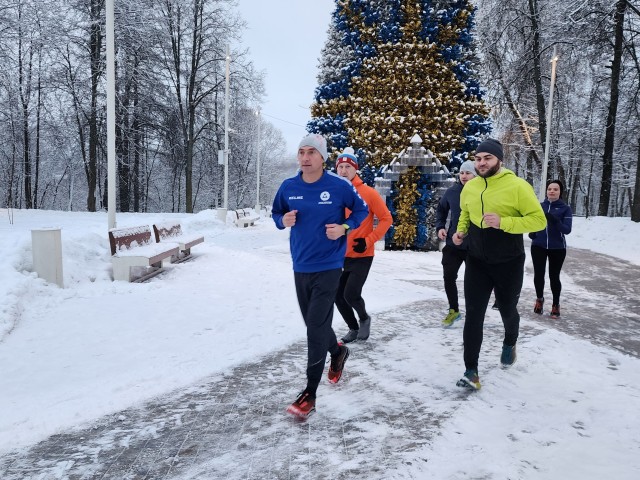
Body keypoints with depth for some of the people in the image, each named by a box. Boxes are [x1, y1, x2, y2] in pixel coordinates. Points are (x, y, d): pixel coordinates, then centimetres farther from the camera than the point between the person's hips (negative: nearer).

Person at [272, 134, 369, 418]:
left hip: (328, 267, -4)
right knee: (314, 324, 17)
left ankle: (309, 394, 4)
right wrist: (283, 221, -9)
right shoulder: (288, 187, -1)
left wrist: (344, 227, -12)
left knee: (316, 328, -7)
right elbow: (276, 213, 14)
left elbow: (361, 210, 5)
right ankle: (338, 352, 48)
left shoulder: (339, 186, -9)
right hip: (300, 267, 5)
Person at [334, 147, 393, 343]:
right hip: (339, 255, 4)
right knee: (338, 296, 7)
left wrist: (369, 240, -15)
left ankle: (364, 318, 22)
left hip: (362, 256, -4)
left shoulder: (368, 193, -10)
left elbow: (386, 218, -6)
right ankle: (353, 328, 32)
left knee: (351, 294, -12)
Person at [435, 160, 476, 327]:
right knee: (448, 277, 1)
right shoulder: (452, 191, -2)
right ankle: (454, 310, 21)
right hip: (453, 244, 3)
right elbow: (441, 209, 13)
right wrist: (440, 227, 2)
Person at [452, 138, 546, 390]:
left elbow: (539, 219, -16)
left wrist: (503, 222, -28)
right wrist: (461, 231, 0)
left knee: (507, 310, 18)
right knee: (473, 315, -3)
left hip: (509, 264, -3)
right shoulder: (469, 187, 1)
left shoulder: (517, 186, -15)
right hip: (476, 262, 3)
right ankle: (471, 371, 3)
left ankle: (509, 344, 51)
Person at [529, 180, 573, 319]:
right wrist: (531, 231, -6)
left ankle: (556, 304, 25)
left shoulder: (565, 208, -5)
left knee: (554, 277, 4)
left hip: (557, 248, -2)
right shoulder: (540, 206, 3)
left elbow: (567, 229, -13)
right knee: (538, 274, 0)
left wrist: (555, 220, -31)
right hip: (538, 246, 2)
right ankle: (539, 299, 28)